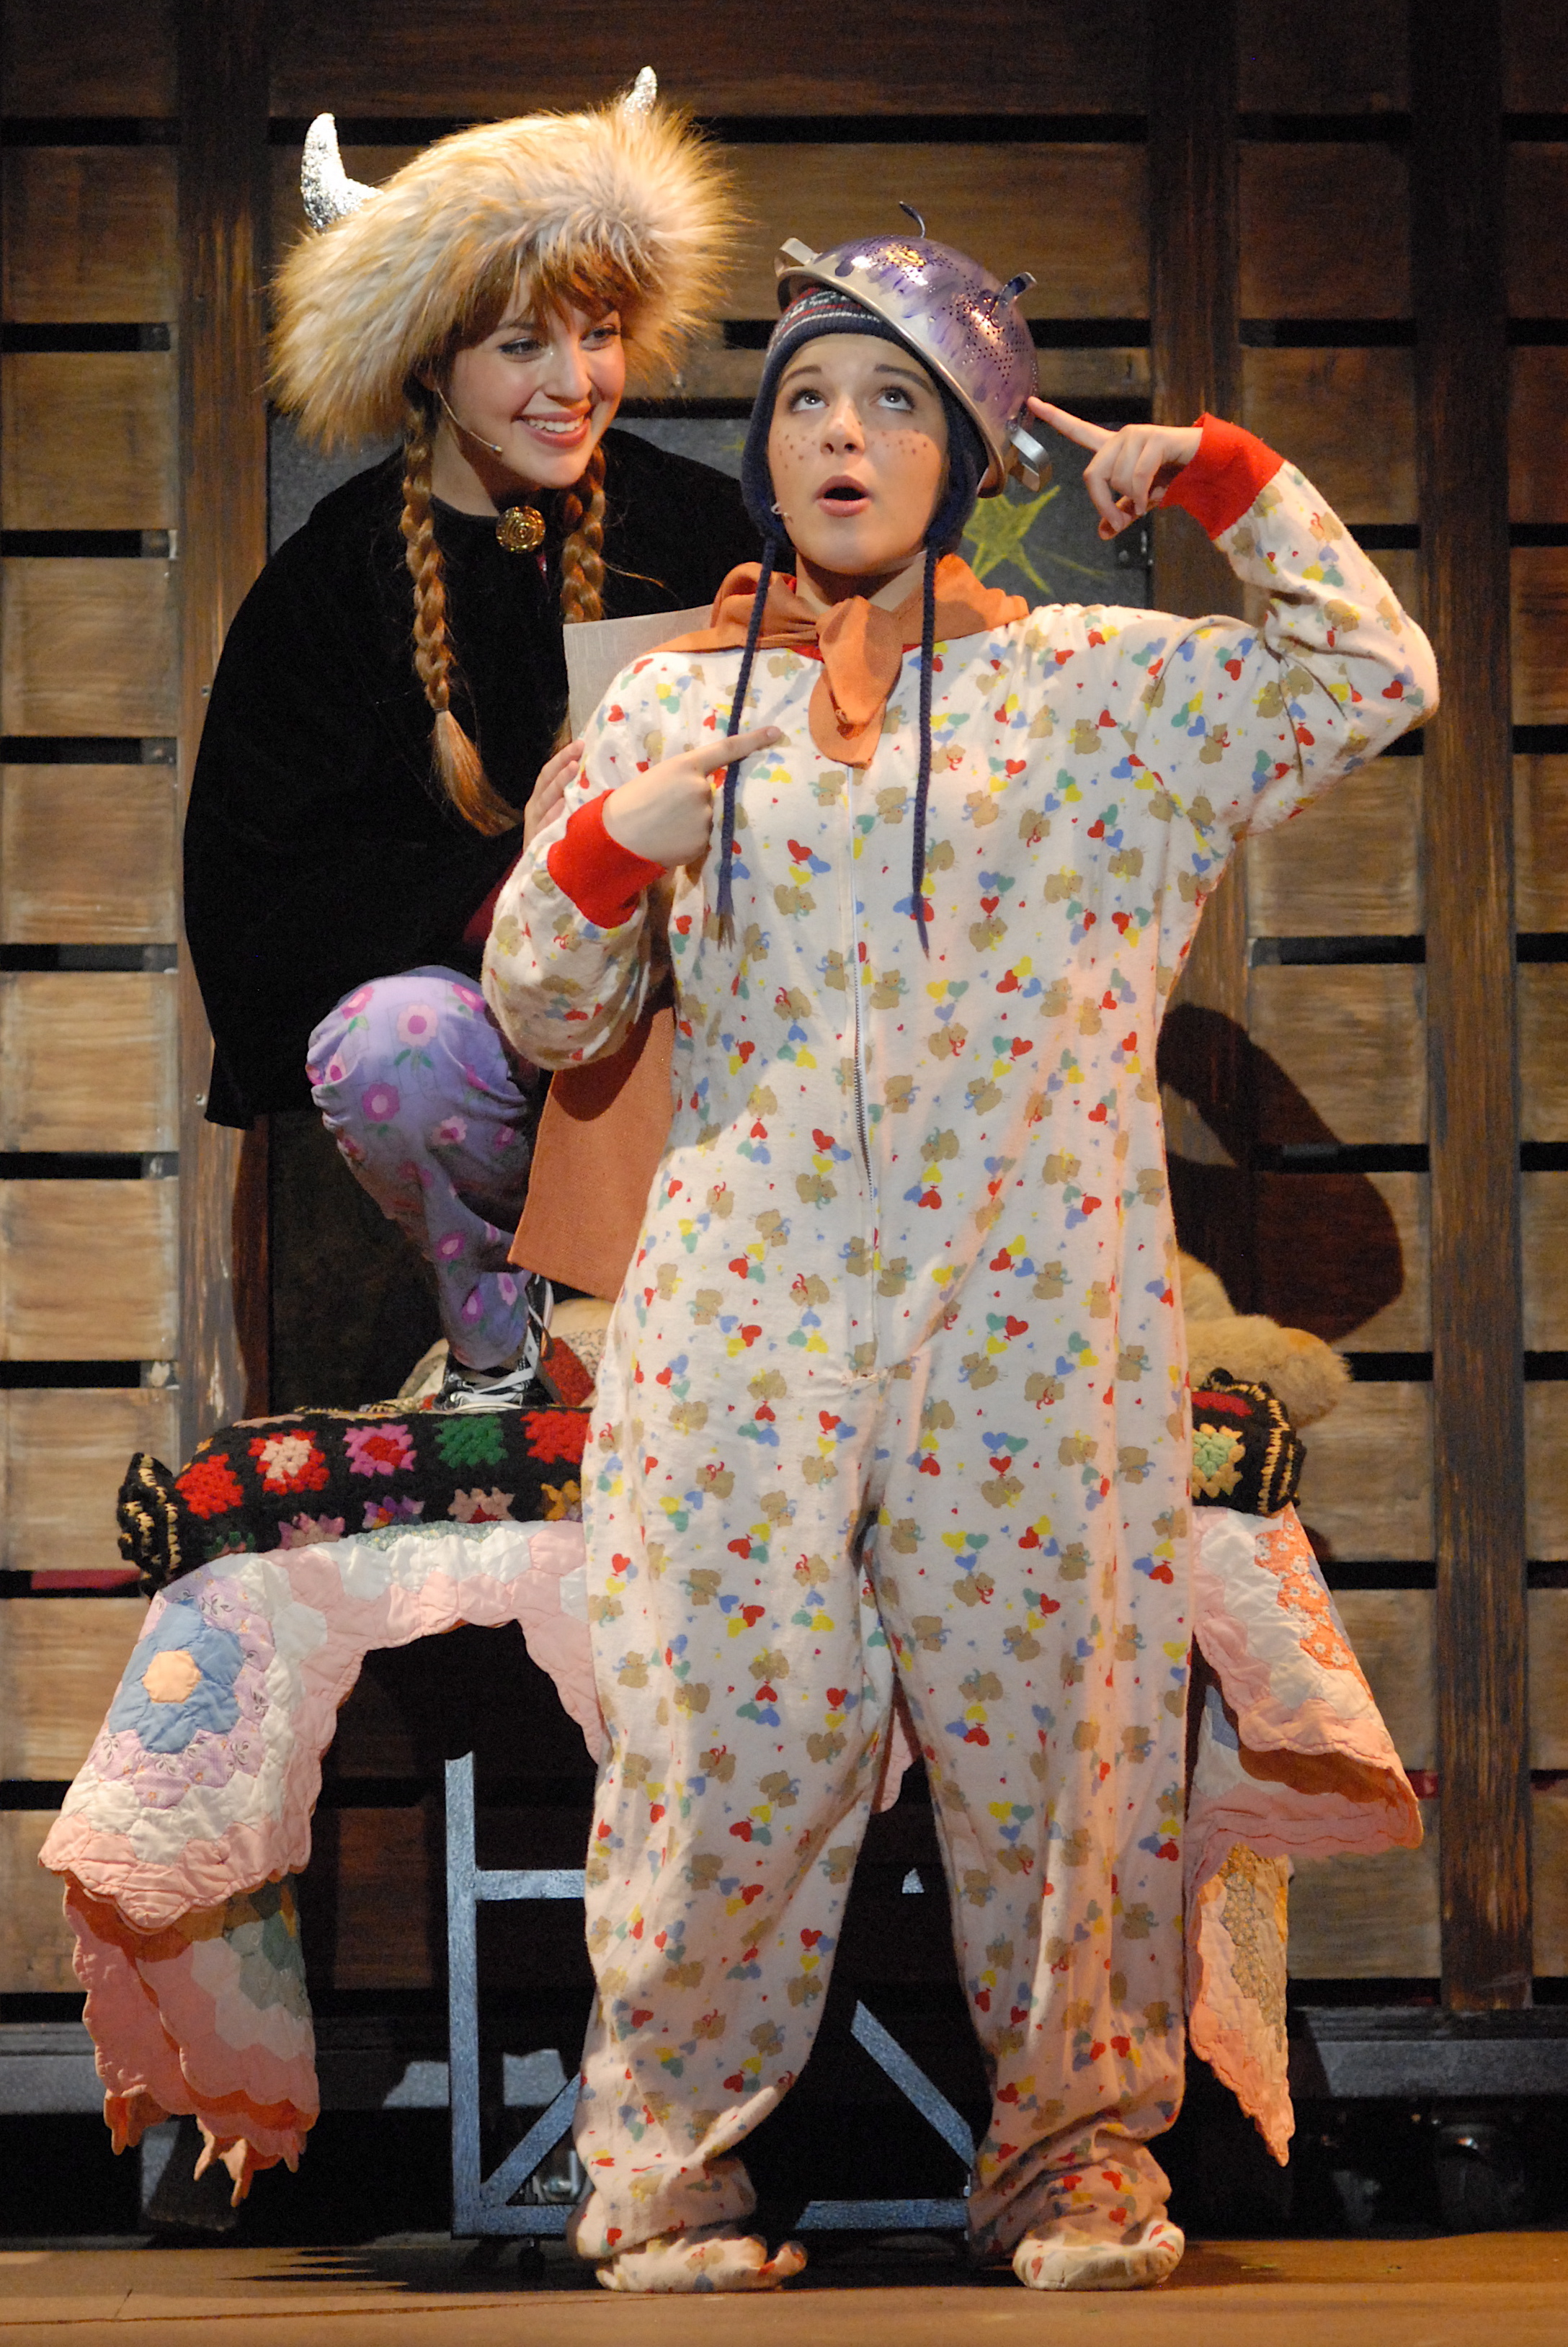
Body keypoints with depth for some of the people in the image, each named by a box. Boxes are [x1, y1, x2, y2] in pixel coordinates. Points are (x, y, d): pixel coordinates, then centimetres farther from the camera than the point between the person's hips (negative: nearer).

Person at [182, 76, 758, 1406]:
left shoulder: (693, 527, 0)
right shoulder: (332, 585, -3)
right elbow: (264, 896, -8)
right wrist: (511, 877, -23)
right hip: (453, 978, 0)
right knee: (391, 1045, -36)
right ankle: (495, 1333, -3)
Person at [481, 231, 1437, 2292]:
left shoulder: (1095, 689, 8)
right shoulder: (674, 701, 11)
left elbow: (1376, 676, 4)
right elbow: (543, 1009, 13)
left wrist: (1224, 478, -2)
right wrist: (611, 852, -6)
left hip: (1032, 1297, 0)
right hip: (750, 1306, 1)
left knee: (1047, 1722, 1)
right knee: (730, 1725, -4)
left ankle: (1072, 2140, 16)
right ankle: (669, 2159, 9)